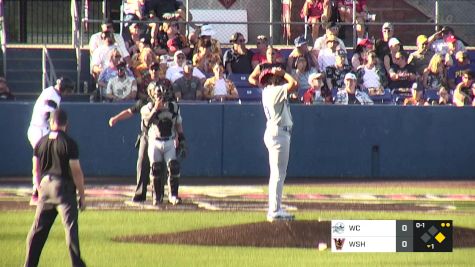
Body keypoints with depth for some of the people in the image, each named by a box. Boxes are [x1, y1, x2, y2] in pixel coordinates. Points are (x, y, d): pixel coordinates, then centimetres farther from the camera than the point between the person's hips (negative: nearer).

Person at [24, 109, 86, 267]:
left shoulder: (41, 143, 6)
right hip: (64, 188, -5)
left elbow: (36, 170, 12)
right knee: (70, 226, -8)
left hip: (45, 186, 5)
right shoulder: (69, 144, -10)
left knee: (38, 230, 13)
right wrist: (82, 196, -3)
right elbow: (76, 172, -10)